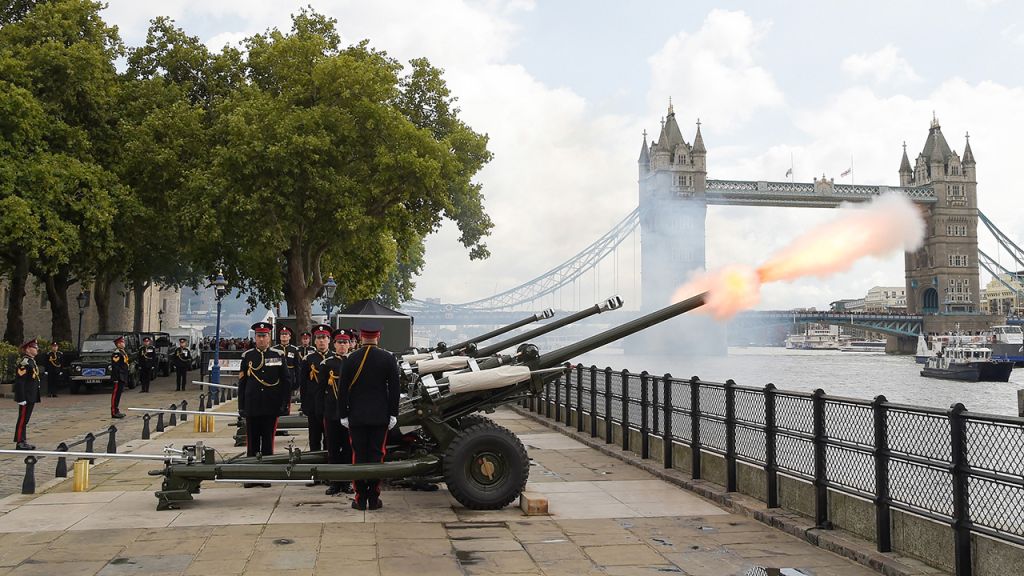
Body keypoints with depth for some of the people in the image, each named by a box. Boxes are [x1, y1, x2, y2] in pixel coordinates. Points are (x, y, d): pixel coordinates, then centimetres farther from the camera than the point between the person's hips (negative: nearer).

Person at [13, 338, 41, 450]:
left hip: (31, 397, 10)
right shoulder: (24, 361, -16)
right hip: (26, 397, -10)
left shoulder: (31, 361, 14)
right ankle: (19, 443, 2)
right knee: (22, 419, -3)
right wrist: (21, 398, -22)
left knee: (25, 420, 14)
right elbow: (19, 381, -20)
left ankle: (23, 442, 20)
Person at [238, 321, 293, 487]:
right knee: (252, 442, 6)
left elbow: (286, 381, 2)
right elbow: (242, 383, 7)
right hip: (252, 408, 1)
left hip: (271, 407, -1)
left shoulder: (278, 356, 2)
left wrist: (284, 404, -2)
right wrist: (241, 406, 3)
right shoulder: (247, 356, 6)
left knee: (268, 442, 5)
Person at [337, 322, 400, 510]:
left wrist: (343, 415, 5)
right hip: (380, 416, 0)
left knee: (359, 456, 6)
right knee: (377, 456, 6)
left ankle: (360, 499, 9)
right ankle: (374, 499, 8)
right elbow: (394, 388, -2)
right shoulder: (388, 358, -3)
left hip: (356, 417, 0)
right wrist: (393, 414, 3)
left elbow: (343, 389, -2)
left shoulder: (351, 359, -4)